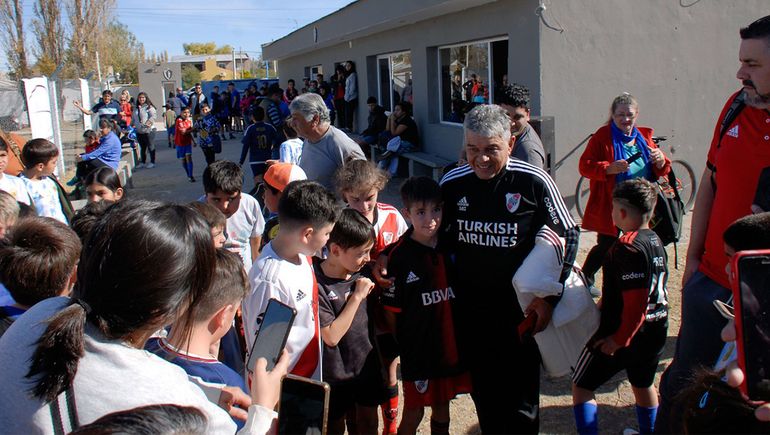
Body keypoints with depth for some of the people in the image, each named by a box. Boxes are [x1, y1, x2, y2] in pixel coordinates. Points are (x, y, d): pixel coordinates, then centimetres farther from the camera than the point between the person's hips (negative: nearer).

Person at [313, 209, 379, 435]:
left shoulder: (360, 273, -4)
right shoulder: (317, 284, -23)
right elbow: (331, 336, -26)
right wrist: (357, 297, -24)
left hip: (366, 365, 5)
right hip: (335, 374, -5)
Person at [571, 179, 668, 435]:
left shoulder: (627, 247, -24)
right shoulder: (656, 242, 4)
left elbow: (636, 302, -27)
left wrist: (619, 339, -20)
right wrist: (607, 301, 20)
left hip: (623, 334, -9)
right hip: (655, 332, 9)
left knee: (581, 386, 4)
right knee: (643, 384, 28)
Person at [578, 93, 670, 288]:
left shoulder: (644, 136, 11)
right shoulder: (602, 136, -4)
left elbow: (661, 171, 15)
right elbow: (585, 166, -11)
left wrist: (660, 161, -8)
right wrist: (609, 168, -26)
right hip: (610, 208, -5)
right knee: (606, 247, 0)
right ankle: (585, 279, 21)